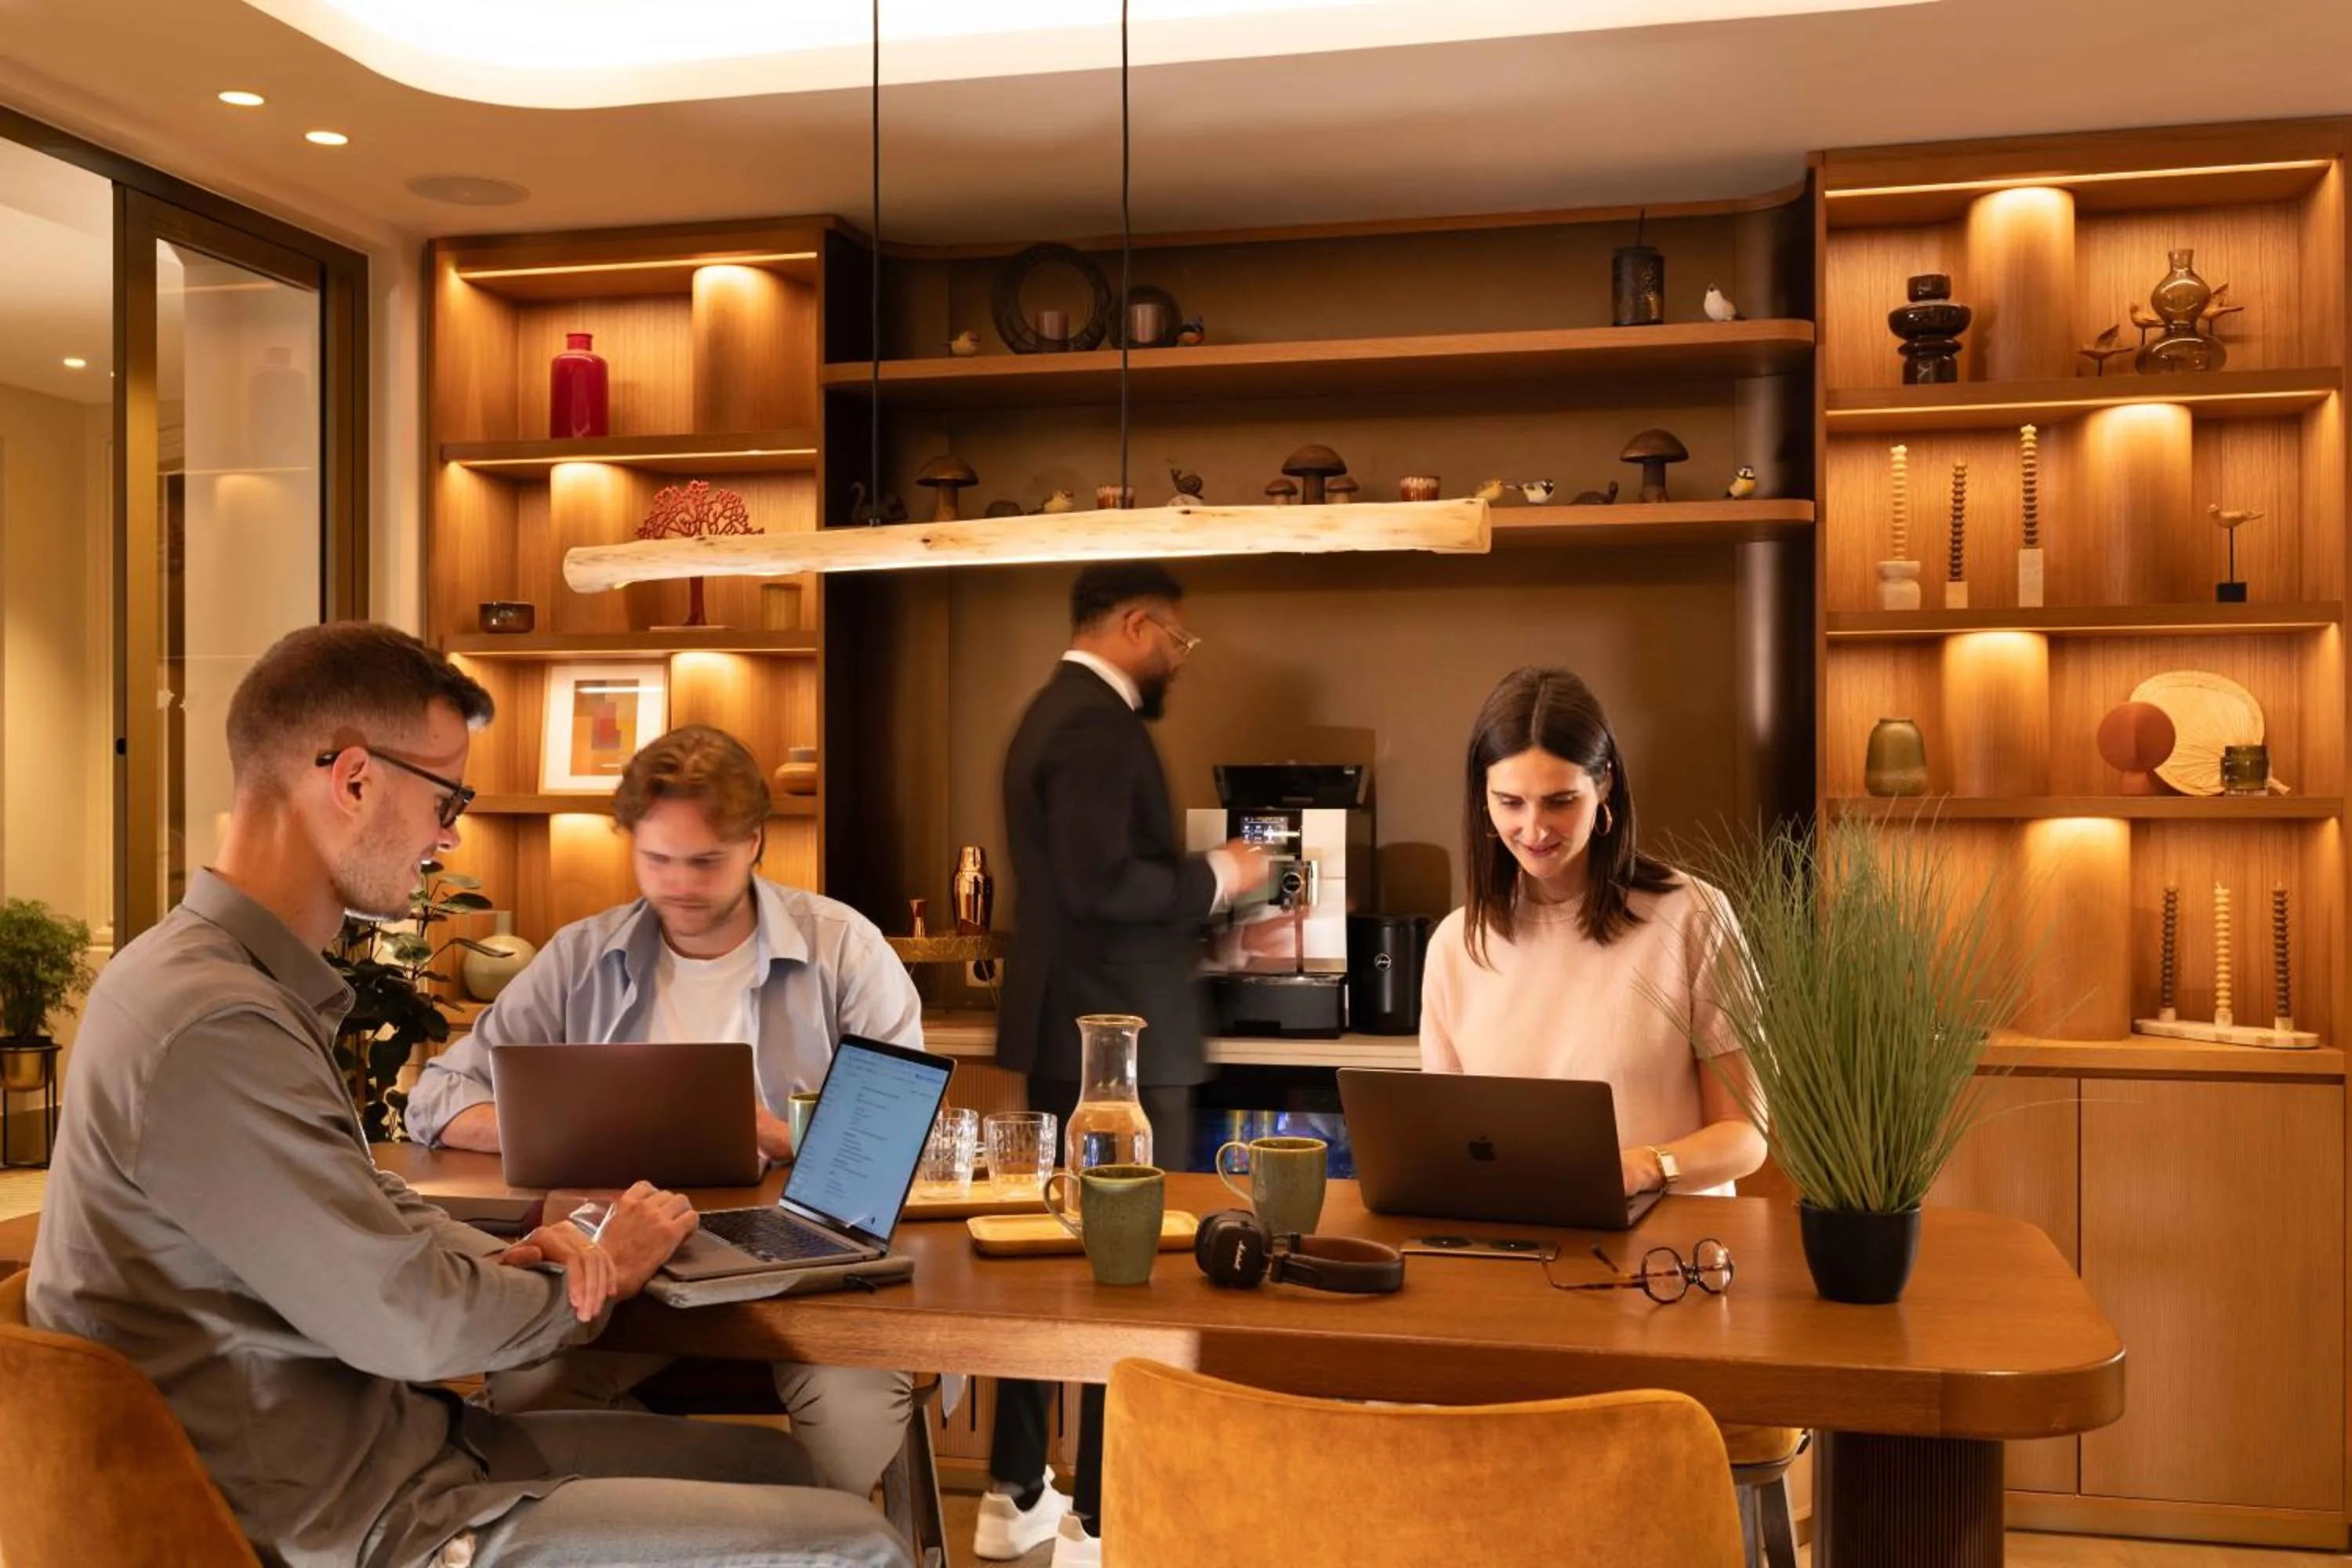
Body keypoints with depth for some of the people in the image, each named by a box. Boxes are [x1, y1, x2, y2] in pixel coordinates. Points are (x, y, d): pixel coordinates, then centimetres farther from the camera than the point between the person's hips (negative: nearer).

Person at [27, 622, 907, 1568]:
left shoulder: (255, 983, 9)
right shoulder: (214, 1027, -25)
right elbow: (410, 1326, -20)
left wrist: (503, 1259, -4)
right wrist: (596, 1276, -2)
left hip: (383, 1436, 10)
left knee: (773, 1464, 18)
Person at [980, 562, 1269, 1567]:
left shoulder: (1059, 711, 16)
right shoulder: (1098, 724, -17)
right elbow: (1100, 881, -26)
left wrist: (1195, 897, 19)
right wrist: (1218, 876, -13)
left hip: (1070, 1031, 11)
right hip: (1117, 1036, -11)